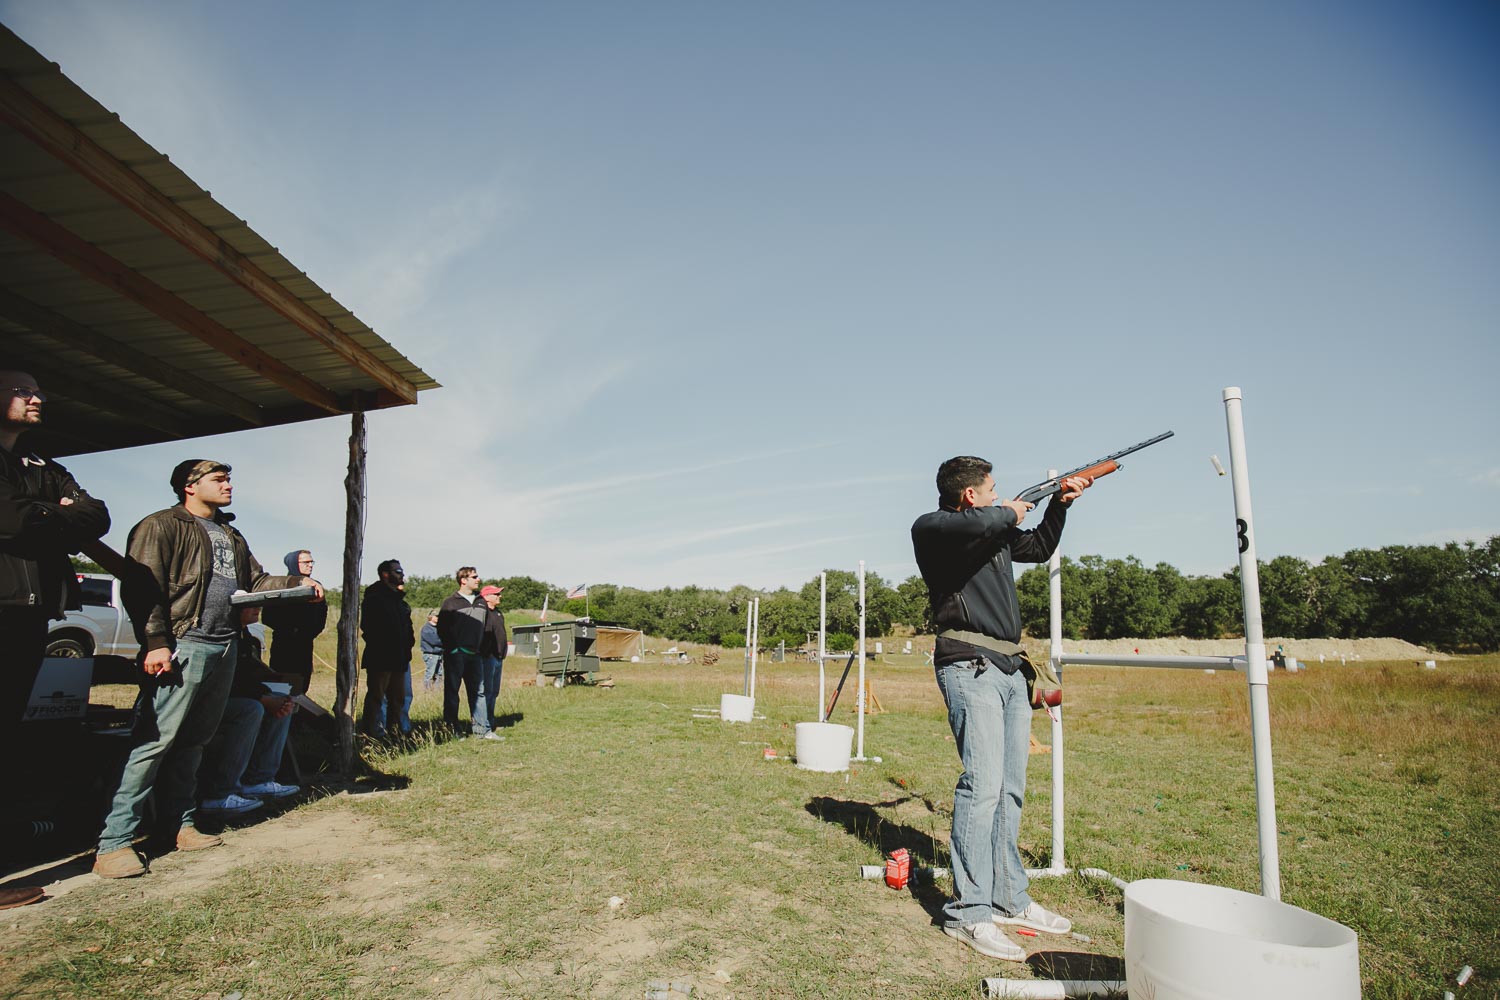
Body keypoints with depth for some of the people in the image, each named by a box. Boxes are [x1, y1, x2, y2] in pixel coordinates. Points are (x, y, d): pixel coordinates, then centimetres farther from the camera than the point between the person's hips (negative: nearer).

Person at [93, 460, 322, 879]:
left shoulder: (231, 536, 24)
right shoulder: (161, 526, -1)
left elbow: (255, 581, 24)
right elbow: (143, 587, -10)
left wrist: (298, 583, 7)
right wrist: (155, 642, -19)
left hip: (225, 649, 8)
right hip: (182, 647, -7)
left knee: (194, 741, 12)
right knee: (155, 739, -9)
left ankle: (181, 823, 20)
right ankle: (115, 842, -3)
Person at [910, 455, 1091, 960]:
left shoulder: (998, 531, 19)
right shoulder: (929, 527, -5)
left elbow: (1040, 548, 37)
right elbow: (979, 524, -26)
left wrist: (1060, 503, 26)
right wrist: (1008, 513, -6)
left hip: (1009, 671, 9)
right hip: (970, 668, -8)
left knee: (1010, 790, 11)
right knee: (983, 784, -14)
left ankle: (1009, 900, 21)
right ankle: (967, 913, -7)